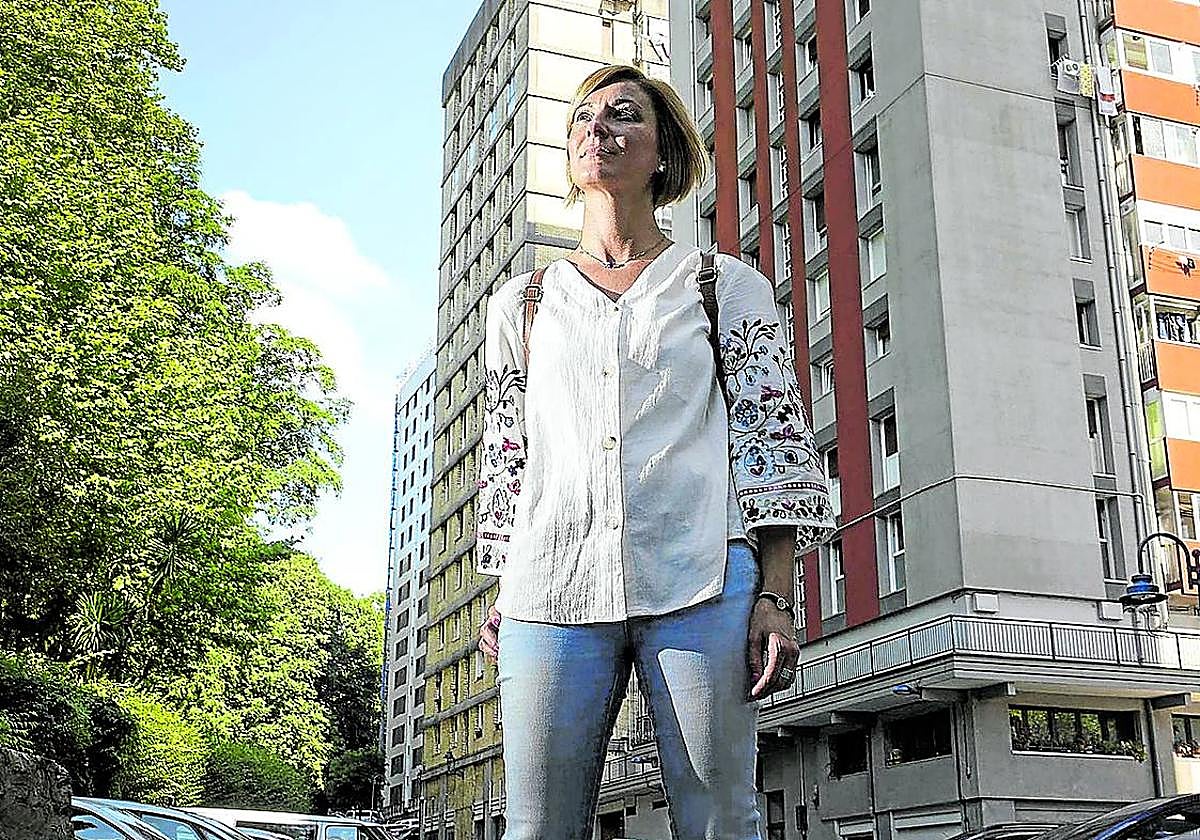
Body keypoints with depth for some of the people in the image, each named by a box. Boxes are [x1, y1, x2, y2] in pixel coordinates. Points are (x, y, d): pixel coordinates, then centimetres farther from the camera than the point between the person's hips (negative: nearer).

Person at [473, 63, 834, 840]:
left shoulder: (730, 287, 14)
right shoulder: (522, 303, 22)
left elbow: (775, 442, 7)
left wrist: (777, 598, -4)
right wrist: (502, 597, 11)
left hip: (701, 580, -2)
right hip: (553, 585, 2)